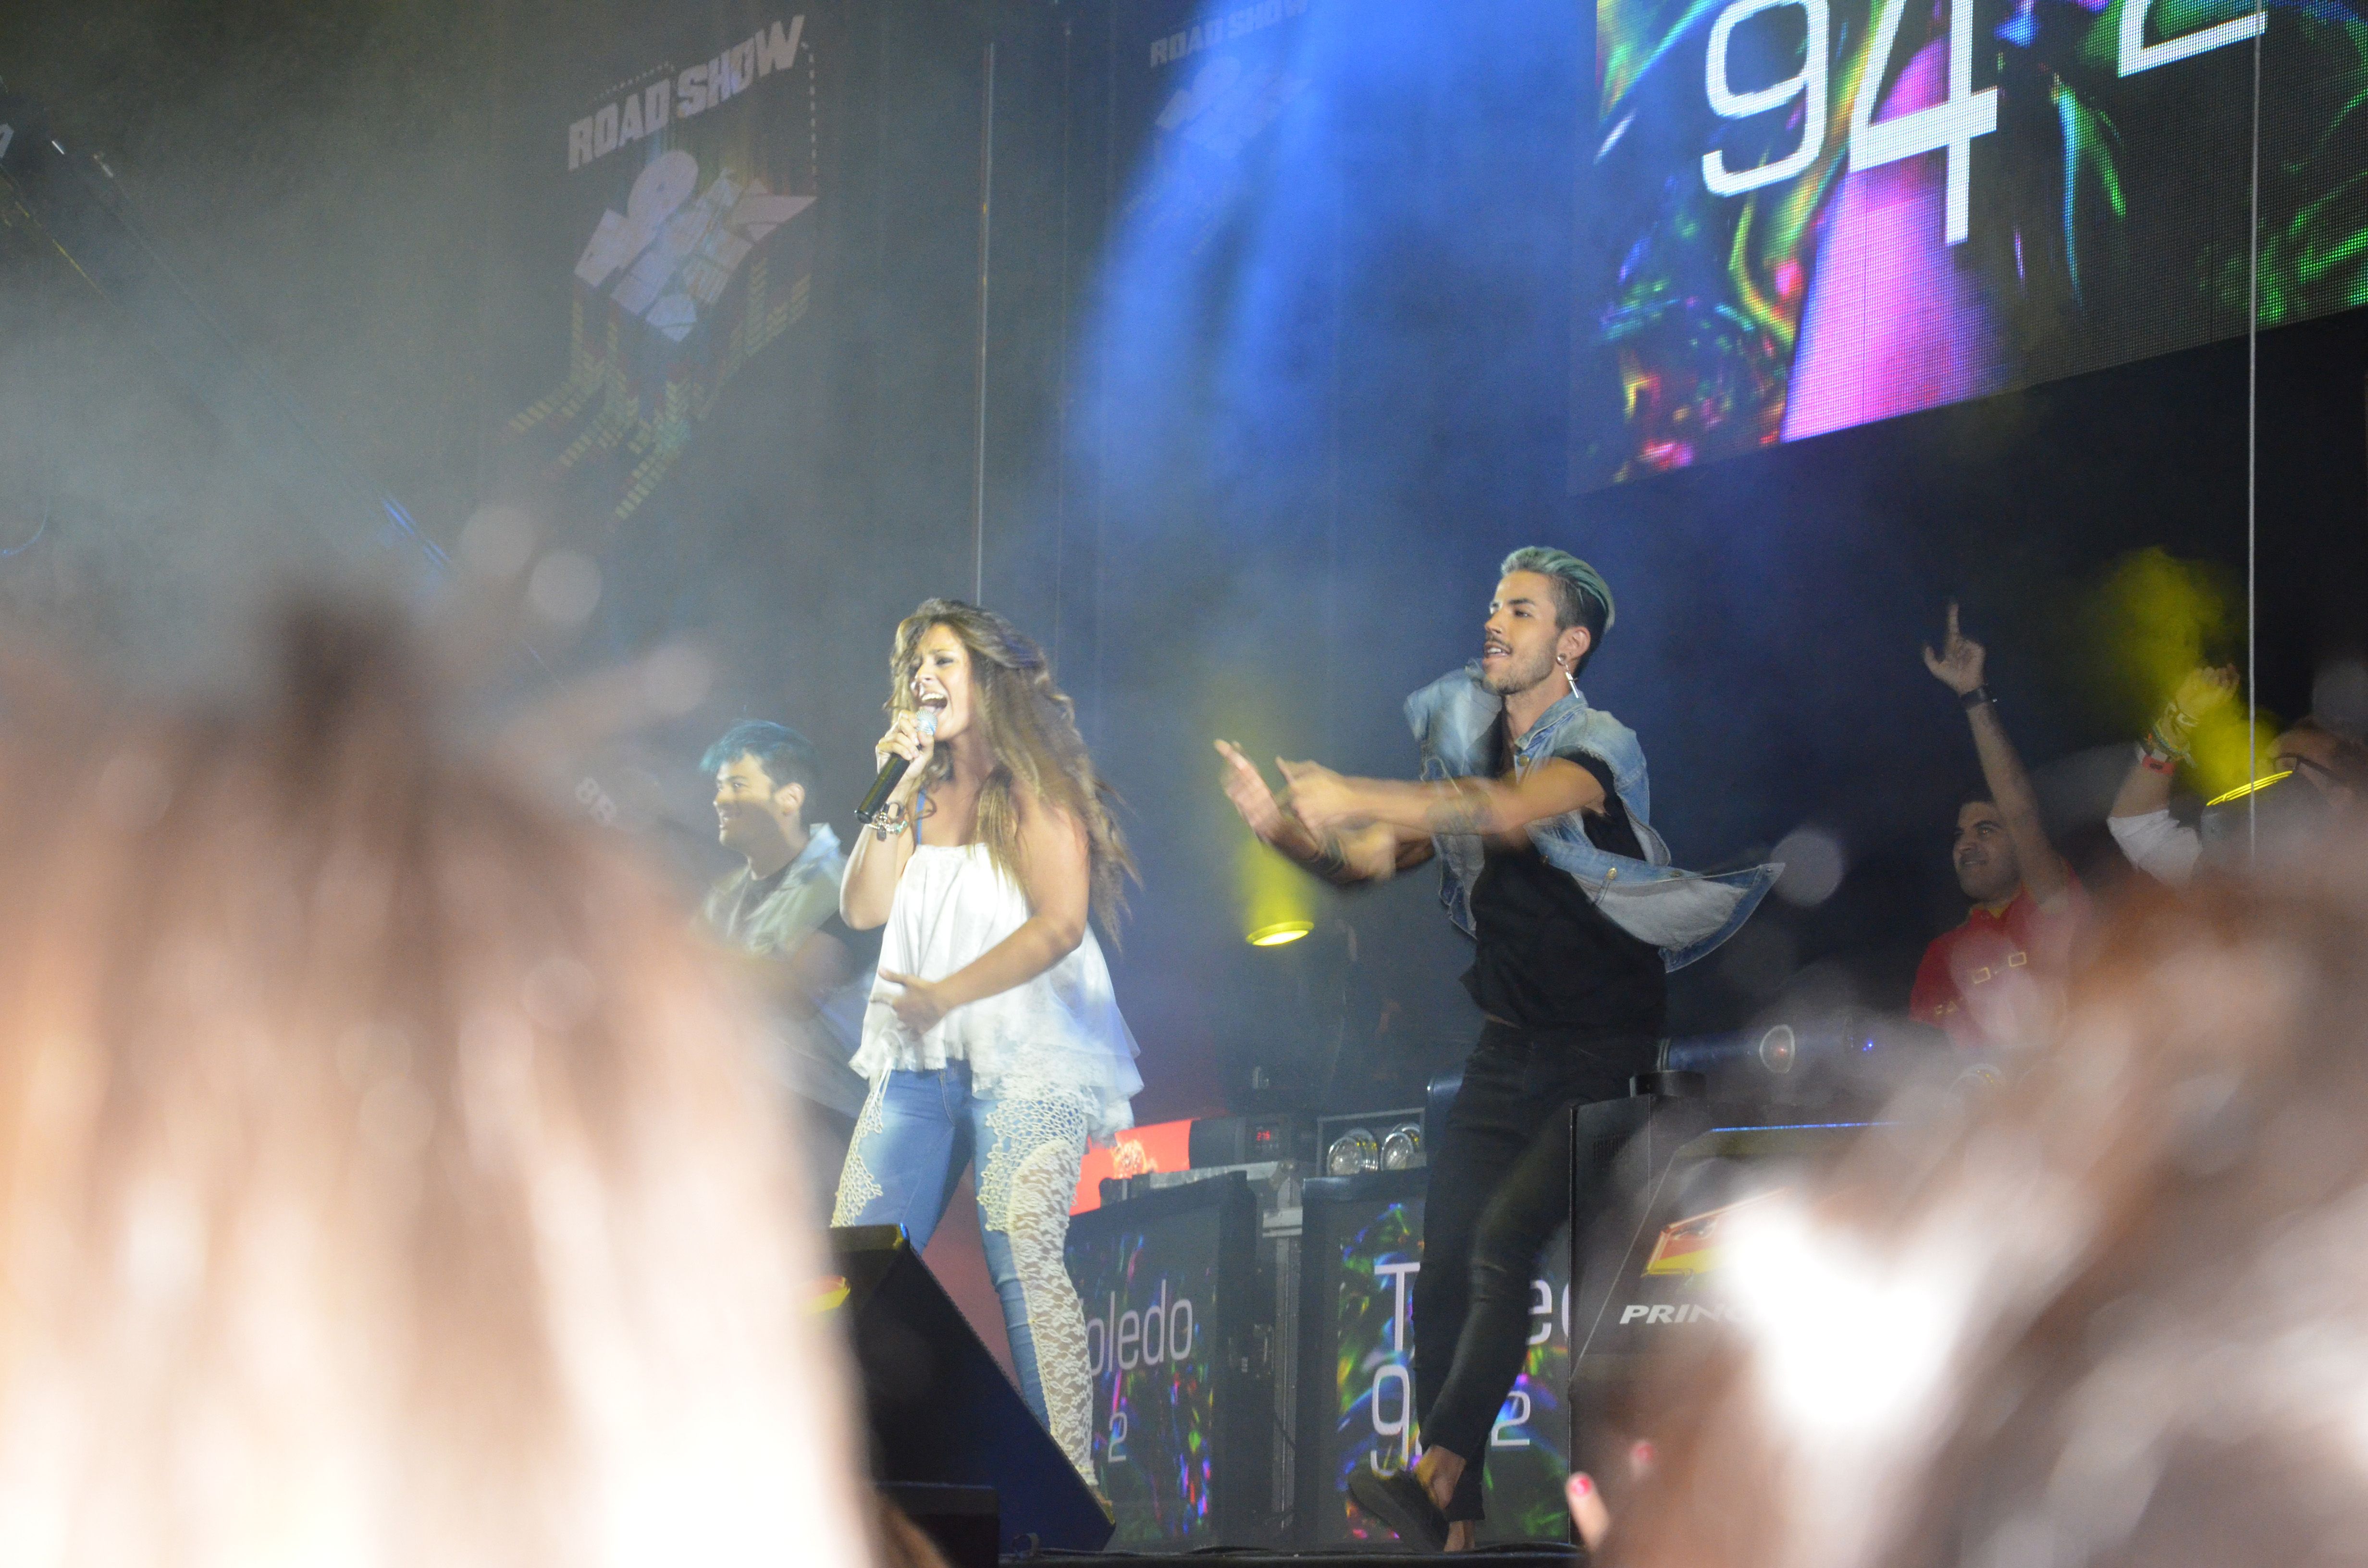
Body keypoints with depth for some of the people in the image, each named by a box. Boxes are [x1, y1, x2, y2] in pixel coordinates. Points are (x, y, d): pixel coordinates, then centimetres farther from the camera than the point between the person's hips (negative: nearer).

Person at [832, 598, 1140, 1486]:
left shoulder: (1033, 790, 0)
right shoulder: (920, 796, 18)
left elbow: (1059, 924, -11)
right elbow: (863, 907, 8)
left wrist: (944, 995, -17)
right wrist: (898, 792, -1)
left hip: (1022, 1055, -6)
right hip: (918, 1063, 6)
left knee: (1023, 1257, -19)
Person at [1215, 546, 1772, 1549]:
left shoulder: (1598, 749, -11)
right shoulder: (1470, 758, 11)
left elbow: (1509, 814, -32)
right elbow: (1369, 862, 10)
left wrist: (1355, 798, -40)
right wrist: (1280, 824, -10)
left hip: (1602, 1059, -7)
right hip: (1506, 1051, 7)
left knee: (1503, 1242, -22)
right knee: (1446, 1261, -3)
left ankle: (1435, 1479, -28)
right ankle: (1453, 1518, -2)